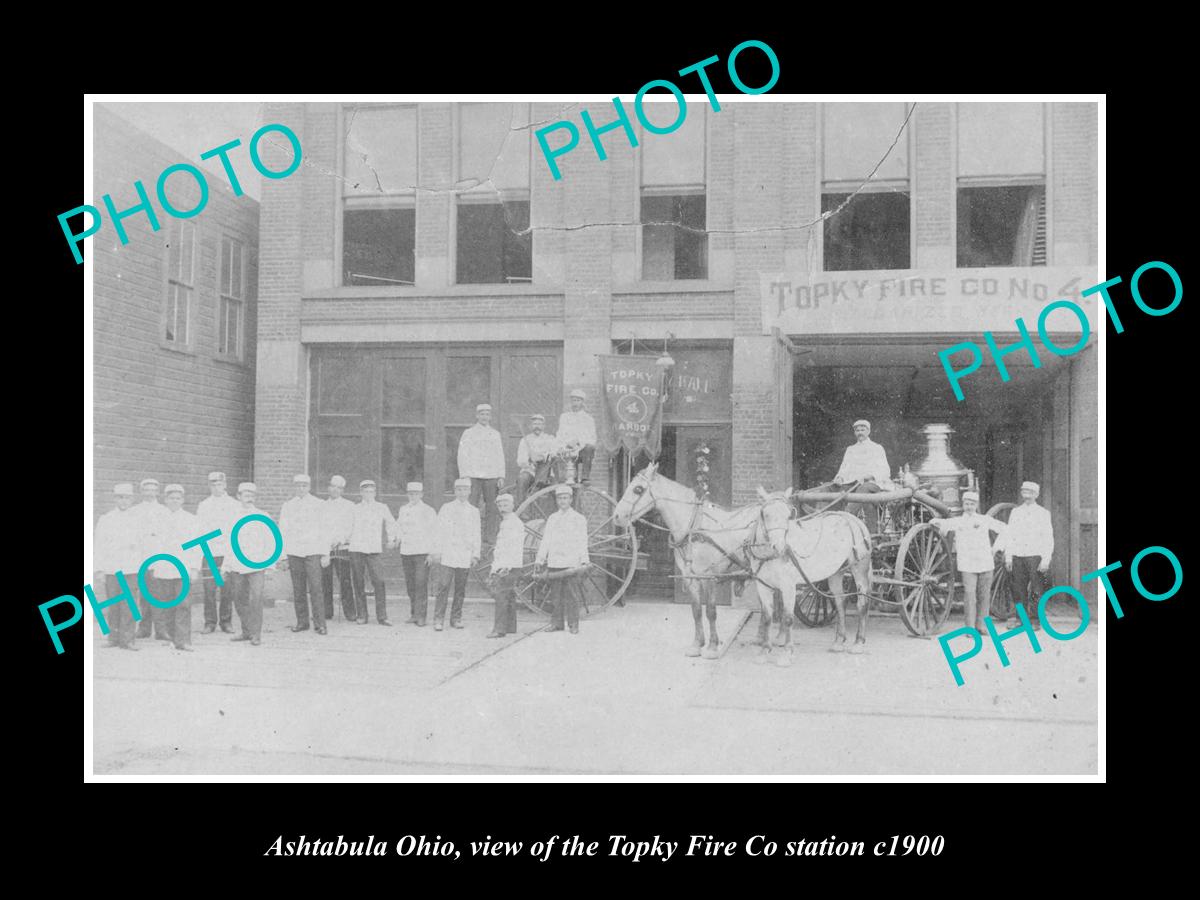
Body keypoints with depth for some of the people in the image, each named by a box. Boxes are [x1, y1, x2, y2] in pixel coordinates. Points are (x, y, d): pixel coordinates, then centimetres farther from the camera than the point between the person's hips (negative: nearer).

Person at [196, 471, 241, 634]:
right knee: (209, 589, -4)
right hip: (208, 552, 1)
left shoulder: (234, 505, 9)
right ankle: (210, 622, 5)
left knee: (227, 589, -1)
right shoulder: (203, 506, 12)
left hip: (229, 552, 0)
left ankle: (226, 622, 9)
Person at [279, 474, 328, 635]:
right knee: (298, 590, 1)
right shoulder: (287, 506, 13)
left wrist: (326, 554, -2)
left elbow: (324, 530, 4)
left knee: (315, 588, -10)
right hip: (294, 552, 3)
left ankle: (320, 623, -7)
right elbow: (282, 532, 14)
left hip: (313, 551, -3)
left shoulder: (318, 504, 6)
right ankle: (301, 622, 9)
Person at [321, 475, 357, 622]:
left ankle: (350, 613, -4)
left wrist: (339, 540, -14)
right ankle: (326, 613, 7)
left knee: (345, 581, -8)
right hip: (324, 549, 3)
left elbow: (350, 527, 1)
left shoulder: (348, 506, 9)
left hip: (342, 548, -3)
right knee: (325, 582, -1)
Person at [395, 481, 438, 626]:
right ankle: (413, 614, 12)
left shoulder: (428, 511, 0)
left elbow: (434, 533, 0)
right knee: (410, 585, 5)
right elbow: (399, 528, 25)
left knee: (421, 584, -10)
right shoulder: (403, 509, 13)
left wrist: (431, 553, -6)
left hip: (422, 552, -4)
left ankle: (421, 616, -9)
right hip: (406, 552, 4)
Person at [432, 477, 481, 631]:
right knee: (443, 587, -9)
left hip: (465, 557, 2)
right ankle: (438, 619, -6)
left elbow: (476, 535, 13)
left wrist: (476, 554, 6)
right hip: (448, 554, -2)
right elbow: (439, 531, 3)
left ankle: (456, 618, 13)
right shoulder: (446, 508, 5)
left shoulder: (474, 512, 12)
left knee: (460, 589, 4)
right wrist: (436, 551, -2)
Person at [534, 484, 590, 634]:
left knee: (571, 595, -5)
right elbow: (546, 540, 15)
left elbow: (582, 541, 3)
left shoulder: (579, 518, 7)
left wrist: (584, 560, -6)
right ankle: (556, 623, 9)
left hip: (571, 563, -3)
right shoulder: (552, 518, 16)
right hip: (554, 562, 3)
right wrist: (540, 558, 8)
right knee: (555, 594, 2)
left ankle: (573, 624, 0)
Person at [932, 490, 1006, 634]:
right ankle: (970, 627, -5)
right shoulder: (958, 521, 8)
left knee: (984, 595, 3)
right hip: (967, 564, -2)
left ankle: (981, 625, 14)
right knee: (969, 594, -9)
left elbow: (1004, 529, 18)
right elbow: (938, 523, 1)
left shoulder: (985, 520, 11)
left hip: (985, 562, 2)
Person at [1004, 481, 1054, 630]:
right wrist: (1008, 557, 6)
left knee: (1035, 590, -2)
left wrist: (1046, 559, -8)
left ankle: (1035, 619, 7)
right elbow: (1009, 536, 13)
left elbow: (1048, 538, 1)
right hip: (1017, 556, 3)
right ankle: (1018, 617, 11)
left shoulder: (1043, 513, 4)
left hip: (1035, 556, -3)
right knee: (1018, 589, 1)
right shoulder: (1015, 512, 13)